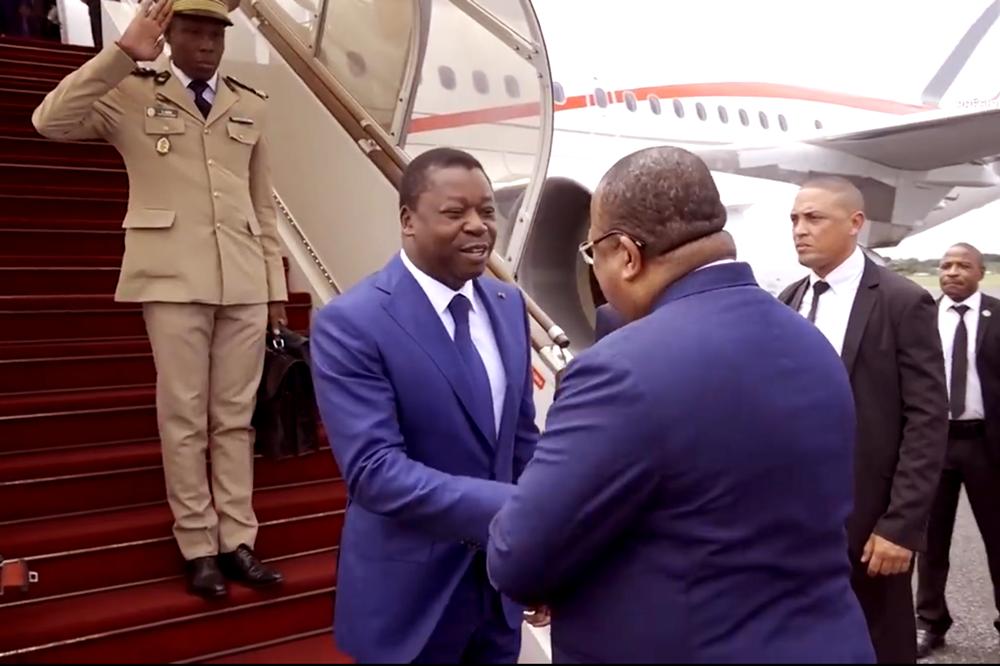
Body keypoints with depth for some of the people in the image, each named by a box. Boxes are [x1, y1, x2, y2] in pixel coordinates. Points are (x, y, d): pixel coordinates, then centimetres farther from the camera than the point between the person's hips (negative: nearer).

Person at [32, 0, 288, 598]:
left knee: (235, 417, 6)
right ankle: (199, 548, 12)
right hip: (174, 281, -2)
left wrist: (276, 286, 9)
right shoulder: (131, 95, 7)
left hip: (245, 283, 3)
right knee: (184, 418, 2)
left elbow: (264, 206, 13)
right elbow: (51, 121, -9)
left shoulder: (250, 107, 14)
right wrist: (123, 53, -12)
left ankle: (237, 541, 15)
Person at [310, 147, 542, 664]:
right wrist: (514, 510, -32)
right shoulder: (350, 323, -18)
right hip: (409, 596, -5)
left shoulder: (508, 304, 2)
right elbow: (374, 468, -25)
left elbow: (521, 436, 8)